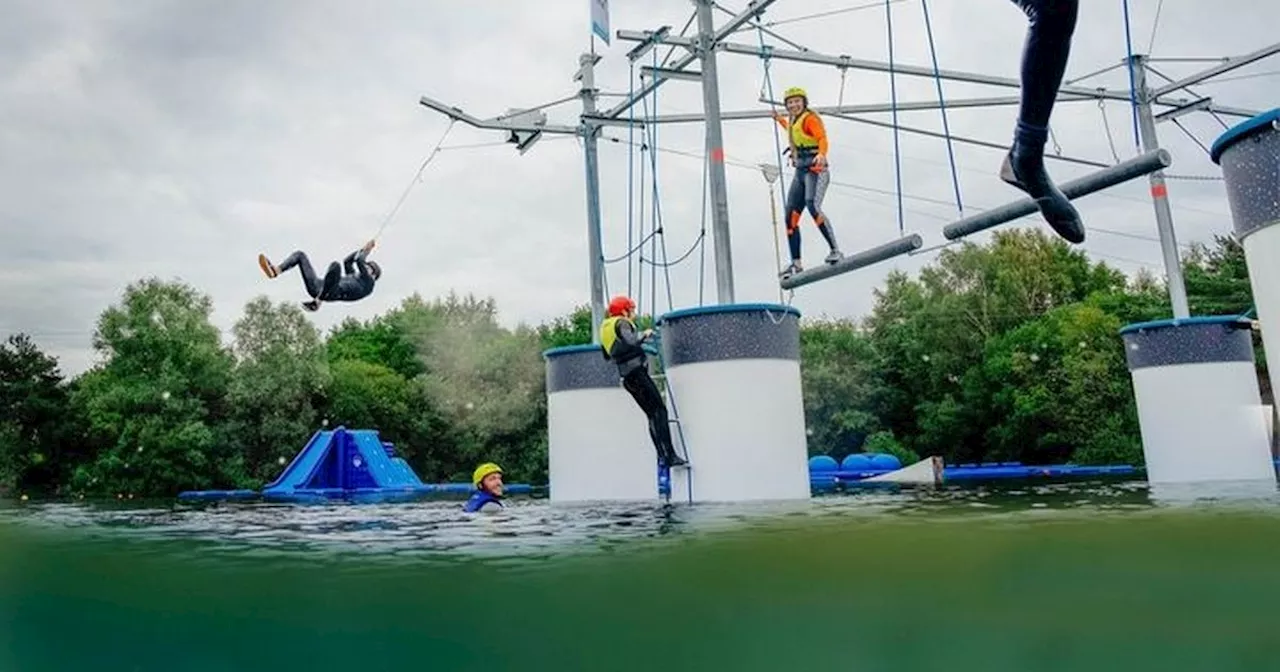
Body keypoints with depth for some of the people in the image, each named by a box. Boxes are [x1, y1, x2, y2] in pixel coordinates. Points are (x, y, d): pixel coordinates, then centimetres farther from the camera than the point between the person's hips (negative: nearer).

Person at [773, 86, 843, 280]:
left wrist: (821, 154, -39)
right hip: (800, 172, 8)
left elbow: (822, 139, -19)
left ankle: (835, 250, -26)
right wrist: (782, 121, 52)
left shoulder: (810, 118, -3)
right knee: (791, 215, 0)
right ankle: (796, 263, 3)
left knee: (813, 206, -28)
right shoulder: (794, 121, 21)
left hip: (815, 169, -8)